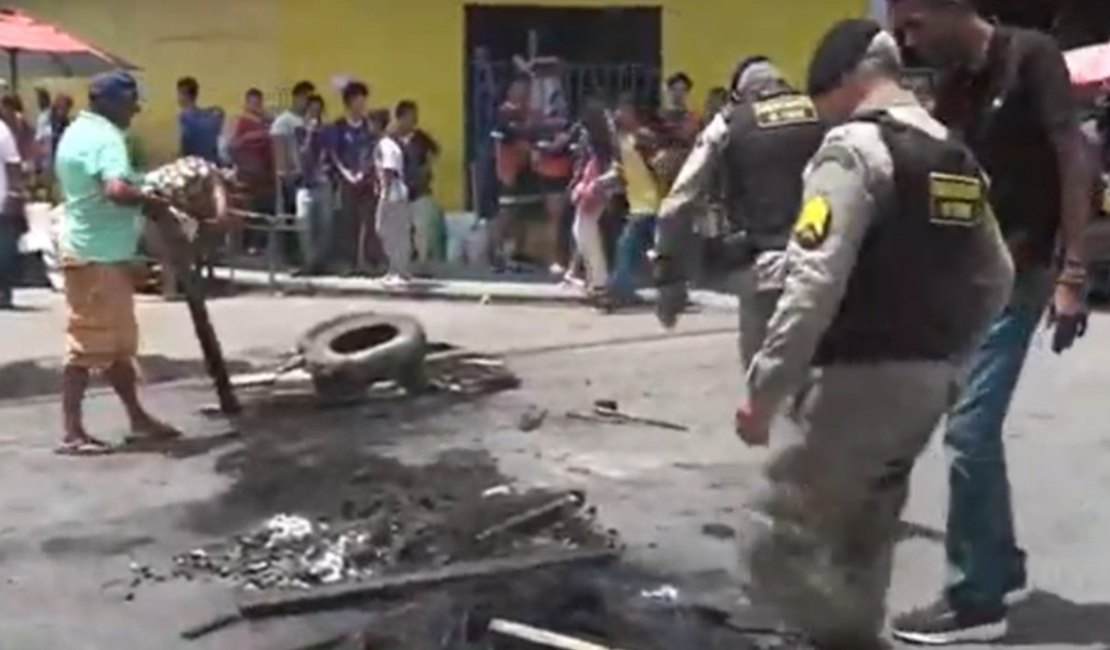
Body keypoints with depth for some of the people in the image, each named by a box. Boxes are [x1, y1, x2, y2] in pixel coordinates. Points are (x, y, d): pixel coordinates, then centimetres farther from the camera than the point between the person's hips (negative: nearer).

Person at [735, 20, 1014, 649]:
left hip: (859, 379, -9)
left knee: (781, 544, -2)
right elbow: (995, 278, 19)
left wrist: (764, 391, -18)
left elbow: (815, 284, -22)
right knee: (862, 543, 20)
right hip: (928, 382, 9)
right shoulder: (959, 158, 13)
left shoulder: (856, 147, -12)